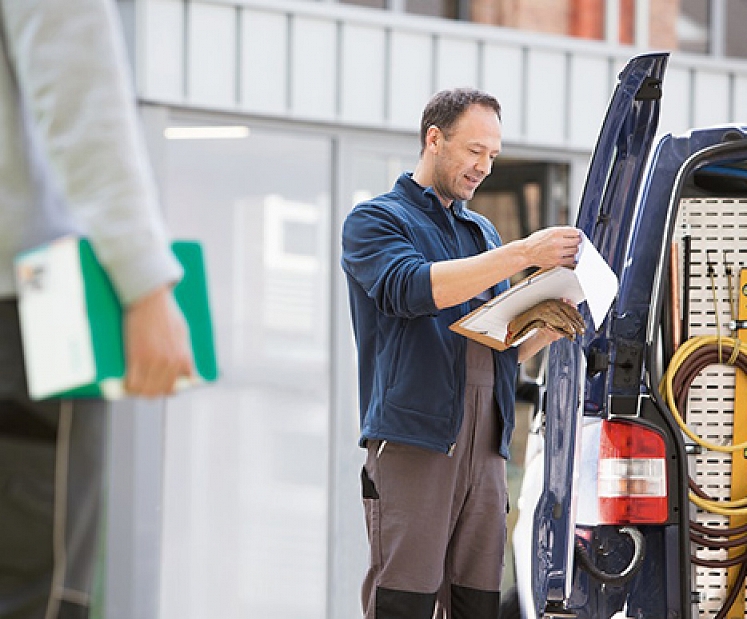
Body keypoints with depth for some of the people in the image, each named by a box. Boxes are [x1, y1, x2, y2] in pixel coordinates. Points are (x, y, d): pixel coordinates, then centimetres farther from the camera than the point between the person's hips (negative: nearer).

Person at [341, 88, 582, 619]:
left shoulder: (483, 232, 25)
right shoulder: (374, 221, 5)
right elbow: (414, 288, -17)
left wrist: (543, 334, 4)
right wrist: (524, 253, -19)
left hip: (486, 447, 6)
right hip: (412, 441, -6)